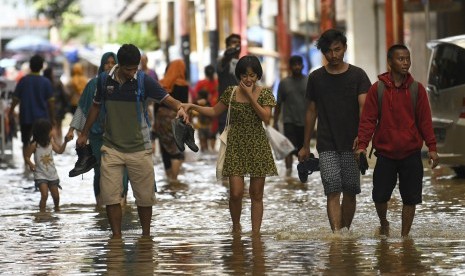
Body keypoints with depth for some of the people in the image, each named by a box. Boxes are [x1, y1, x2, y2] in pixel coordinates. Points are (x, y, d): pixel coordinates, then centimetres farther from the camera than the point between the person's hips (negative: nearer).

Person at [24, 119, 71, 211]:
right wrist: (31, 164, -25)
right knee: (44, 195, -19)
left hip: (52, 173, 5)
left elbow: (59, 150, 0)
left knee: (56, 195, 13)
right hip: (40, 175, -5)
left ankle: (57, 209, 40)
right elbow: (26, 156, -9)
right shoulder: (34, 145, -16)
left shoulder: (50, 141, -3)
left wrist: (65, 142, -11)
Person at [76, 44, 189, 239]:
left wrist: (180, 108, -38)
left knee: (144, 196, 5)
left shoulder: (144, 82, -8)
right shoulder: (104, 80, -1)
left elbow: (168, 99, -16)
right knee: (110, 195, -5)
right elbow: (96, 107, 14)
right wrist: (84, 134, 20)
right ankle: (116, 237, 4)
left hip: (139, 148, -1)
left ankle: (146, 235, 22)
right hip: (111, 148, 1)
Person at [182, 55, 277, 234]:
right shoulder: (231, 92, 4)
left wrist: (250, 96, -15)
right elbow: (214, 111, 13)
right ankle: (236, 226, 16)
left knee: (257, 194, 2)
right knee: (236, 192, -8)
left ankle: (255, 233, 8)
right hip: (236, 147, 0)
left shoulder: (265, 94, 0)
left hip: (258, 147, 0)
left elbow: (266, 118, -13)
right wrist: (193, 106, 1)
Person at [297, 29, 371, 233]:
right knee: (333, 191, -13)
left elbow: (364, 107, -10)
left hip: (351, 145, 0)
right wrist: (305, 146, 14)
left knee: (350, 191, 5)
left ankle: (346, 231, 20)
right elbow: (311, 112, 14)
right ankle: (336, 234, -22)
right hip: (327, 145, 0)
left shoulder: (357, 75, 1)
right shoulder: (316, 78, 7)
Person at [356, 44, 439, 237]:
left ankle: (404, 236, 13)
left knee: (410, 198, 1)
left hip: (411, 154, 1)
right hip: (385, 153, -1)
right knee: (379, 196, 1)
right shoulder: (377, 89, -2)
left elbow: (425, 120, 3)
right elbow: (368, 119, -2)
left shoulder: (417, 89, 1)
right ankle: (384, 224, 30)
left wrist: (432, 147, -2)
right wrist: (362, 145, -11)